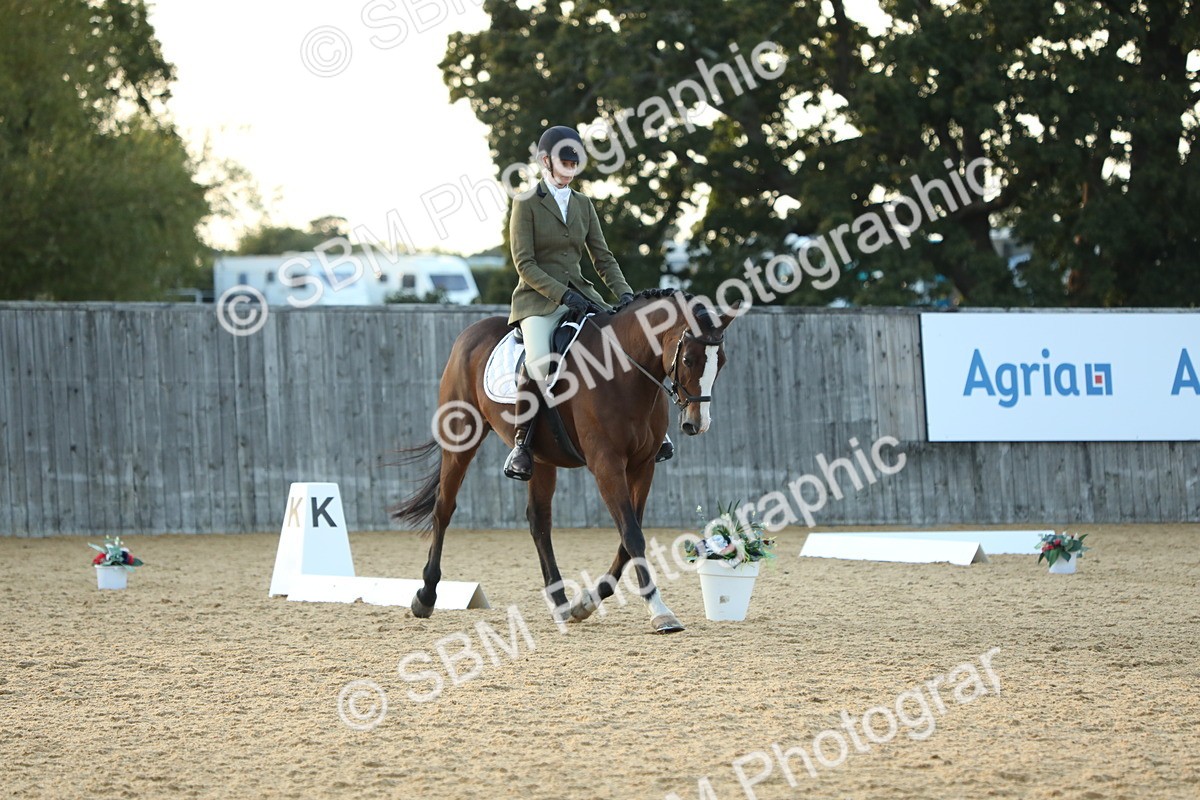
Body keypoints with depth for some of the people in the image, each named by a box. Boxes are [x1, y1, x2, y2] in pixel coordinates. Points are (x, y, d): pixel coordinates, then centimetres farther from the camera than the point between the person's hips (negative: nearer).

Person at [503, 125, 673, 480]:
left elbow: (603, 258, 13)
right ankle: (521, 444, -23)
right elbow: (524, 264, -9)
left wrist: (624, 294, -4)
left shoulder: (583, 205, 14)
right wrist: (563, 294, -20)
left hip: (580, 294, 6)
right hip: (539, 300, -5)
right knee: (538, 362, -32)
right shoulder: (526, 204, -2)